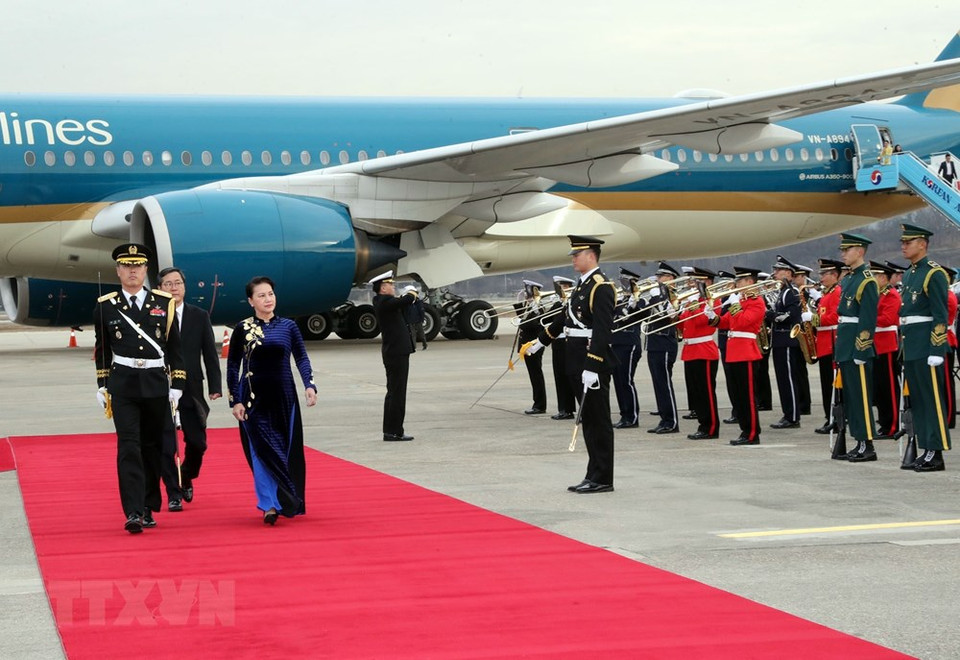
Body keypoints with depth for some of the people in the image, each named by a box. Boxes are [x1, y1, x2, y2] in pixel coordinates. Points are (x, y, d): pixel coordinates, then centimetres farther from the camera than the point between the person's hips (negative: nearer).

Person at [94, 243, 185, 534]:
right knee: (129, 448, -11)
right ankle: (133, 512, -16)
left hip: (156, 385, 2)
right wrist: (102, 386, 11)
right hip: (122, 387, -1)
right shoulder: (106, 306, 4)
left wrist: (176, 386, 2)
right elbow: (102, 350, 14)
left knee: (152, 447, 8)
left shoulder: (164, 304, 5)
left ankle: (148, 508, 19)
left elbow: (175, 348, 7)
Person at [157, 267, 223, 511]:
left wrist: (215, 386, -2)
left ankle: (186, 478, 32)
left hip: (191, 390, 2)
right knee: (166, 445, -2)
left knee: (197, 442, 3)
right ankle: (173, 494, 7)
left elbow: (210, 354, 6)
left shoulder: (200, 316, 5)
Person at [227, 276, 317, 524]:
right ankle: (269, 505, -8)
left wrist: (309, 385, -11)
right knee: (262, 450, -7)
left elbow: (302, 358, 5)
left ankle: (288, 502, 18)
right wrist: (235, 401, -4)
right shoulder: (242, 329, -1)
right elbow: (232, 366, 2)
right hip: (254, 399, -2)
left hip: (283, 397, 2)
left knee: (287, 450, 5)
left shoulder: (288, 326, 3)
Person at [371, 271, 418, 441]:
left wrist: (407, 296, 3)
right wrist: (412, 293, -3)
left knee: (393, 393, 14)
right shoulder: (384, 302, -17)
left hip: (393, 352, 10)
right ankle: (394, 432, -5)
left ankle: (390, 431, 19)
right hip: (397, 353, -10)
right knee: (397, 393, -7)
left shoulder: (382, 301, 12)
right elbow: (406, 301, -24)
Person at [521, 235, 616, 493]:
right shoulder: (582, 285, 16)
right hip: (578, 364, 10)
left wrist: (592, 367, -27)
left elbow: (602, 331, -22)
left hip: (594, 361, -10)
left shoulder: (601, 288, -14)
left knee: (598, 421, -4)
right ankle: (594, 475, 17)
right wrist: (539, 342, 32)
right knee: (588, 420, 12)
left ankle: (603, 479, 0)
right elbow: (566, 318, 27)